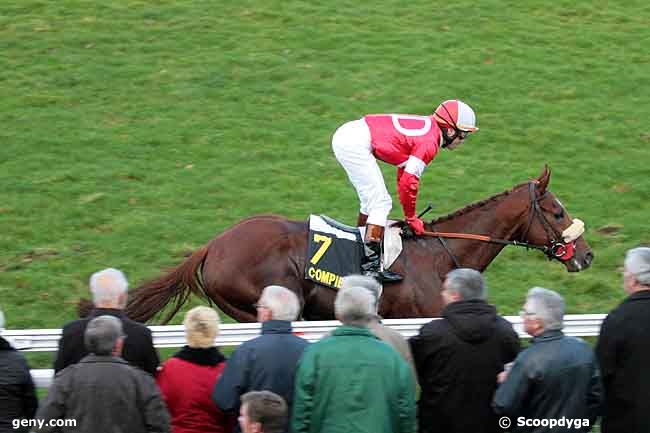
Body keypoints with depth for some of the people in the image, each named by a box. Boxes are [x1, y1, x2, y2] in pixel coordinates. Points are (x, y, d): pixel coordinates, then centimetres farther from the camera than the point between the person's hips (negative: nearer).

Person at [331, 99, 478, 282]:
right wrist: (411, 218, 1)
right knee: (380, 202, -9)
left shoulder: (426, 129, 17)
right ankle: (371, 266, -13)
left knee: (371, 200, 22)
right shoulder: (430, 143, -11)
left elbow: (404, 173, 25)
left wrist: (409, 215, 26)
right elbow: (409, 181, -13)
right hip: (355, 145, -10)